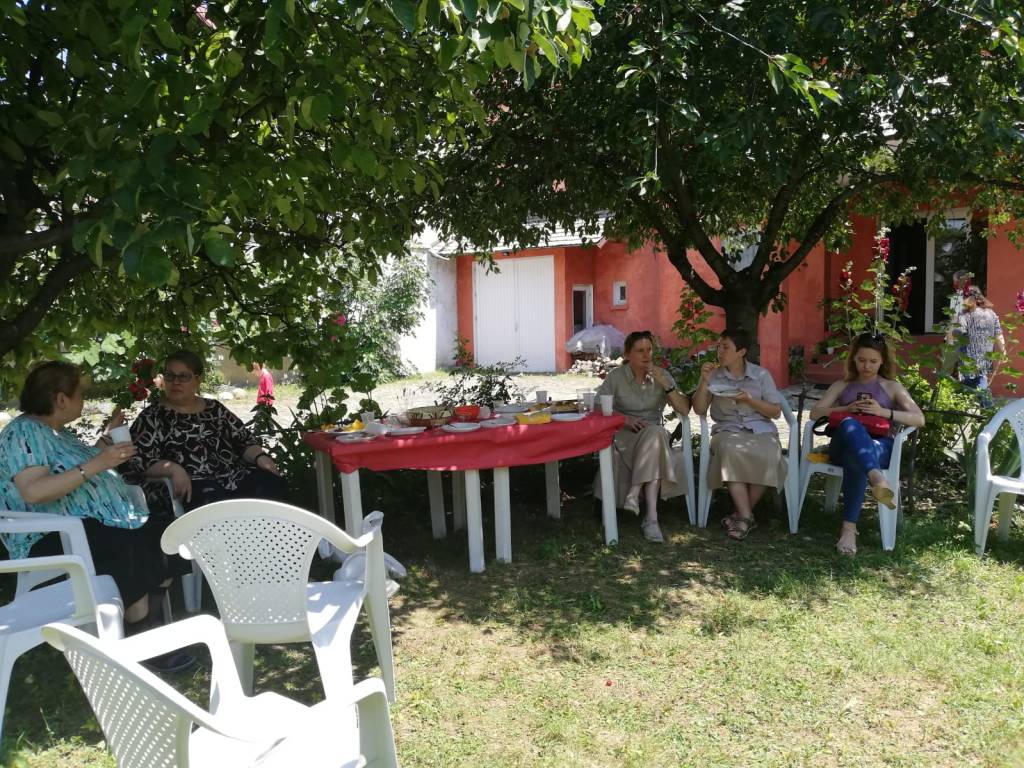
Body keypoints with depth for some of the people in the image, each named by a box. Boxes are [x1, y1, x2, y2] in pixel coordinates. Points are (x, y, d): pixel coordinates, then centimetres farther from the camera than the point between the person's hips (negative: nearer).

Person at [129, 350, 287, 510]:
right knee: (211, 500, -39)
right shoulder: (152, 416, 11)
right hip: (192, 485, -4)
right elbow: (139, 459, 0)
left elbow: (244, 441, 20)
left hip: (236, 477, 4)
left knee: (271, 483, -27)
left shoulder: (215, 409, 22)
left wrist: (259, 456, -3)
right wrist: (174, 469, -19)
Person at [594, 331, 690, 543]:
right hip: (624, 435, -2)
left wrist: (665, 383, -16)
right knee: (654, 433, -35)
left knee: (654, 433, -35)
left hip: (655, 434, 2)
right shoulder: (616, 377, -1)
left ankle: (634, 494, -31)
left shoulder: (662, 375, 4)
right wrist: (624, 419, -23)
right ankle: (651, 516, -35)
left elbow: (684, 409, -3)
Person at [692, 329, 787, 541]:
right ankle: (746, 516, -32)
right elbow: (699, 409, 5)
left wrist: (750, 400, -10)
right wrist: (704, 381, -7)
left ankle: (741, 513, -17)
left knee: (767, 456, -35)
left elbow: (776, 412, 6)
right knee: (730, 451, -37)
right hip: (728, 430, 0)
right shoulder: (714, 375, 11)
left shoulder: (761, 375, 8)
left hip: (761, 430, 0)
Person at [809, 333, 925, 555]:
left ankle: (849, 528, -44)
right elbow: (815, 413, 10)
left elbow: (919, 419, 7)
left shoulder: (892, 387, 21)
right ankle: (877, 478, -63)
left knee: (855, 458, -41)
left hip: (878, 447, -1)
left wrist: (884, 412, -8)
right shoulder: (841, 386, 26)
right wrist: (847, 409, -5)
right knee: (850, 425, -39)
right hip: (843, 444, 1)